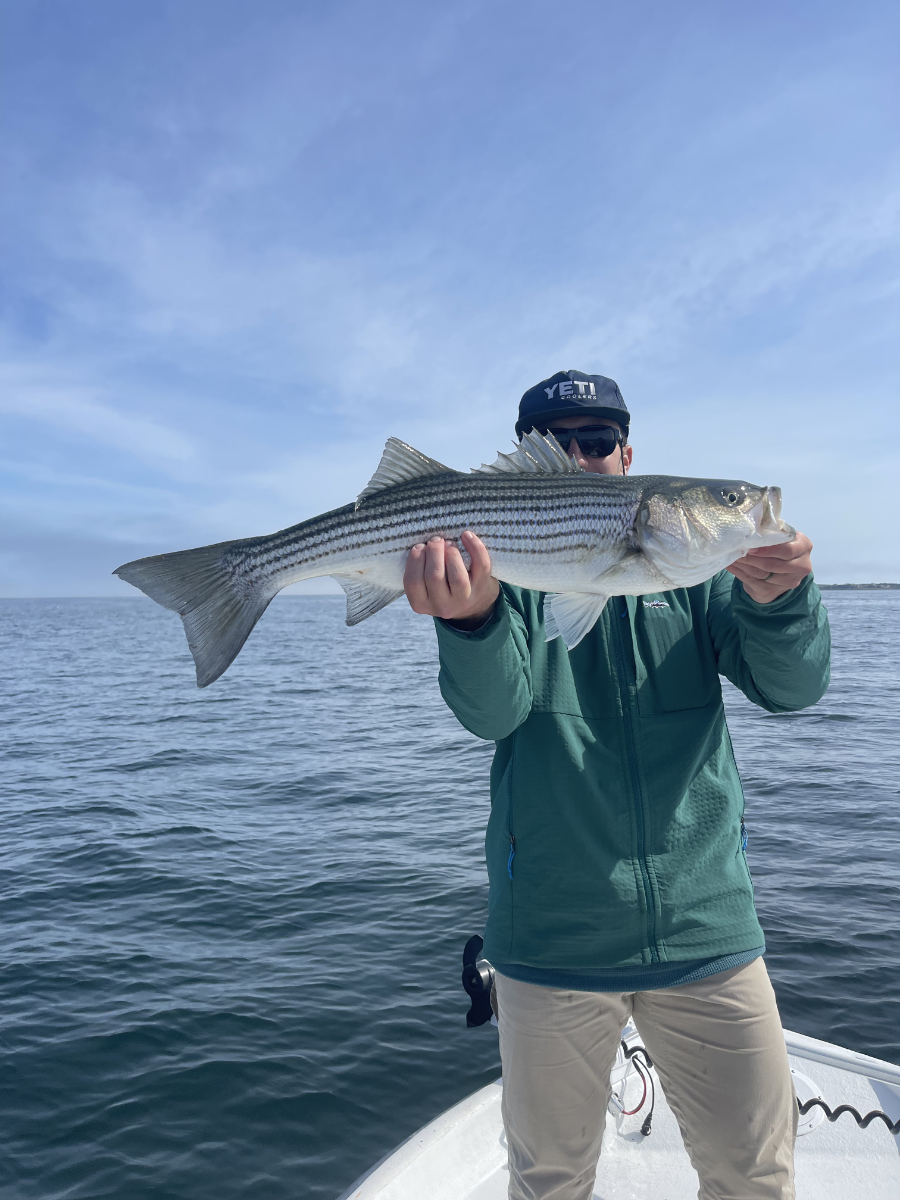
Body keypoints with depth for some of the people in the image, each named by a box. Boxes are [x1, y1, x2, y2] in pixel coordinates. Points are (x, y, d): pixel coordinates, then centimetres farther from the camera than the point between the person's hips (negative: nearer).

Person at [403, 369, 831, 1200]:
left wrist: (776, 598, -29)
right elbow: (490, 712, -17)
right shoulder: (506, 564, -2)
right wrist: (471, 615, -39)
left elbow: (792, 686, -8)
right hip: (552, 942, 0)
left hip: (708, 934, 1)